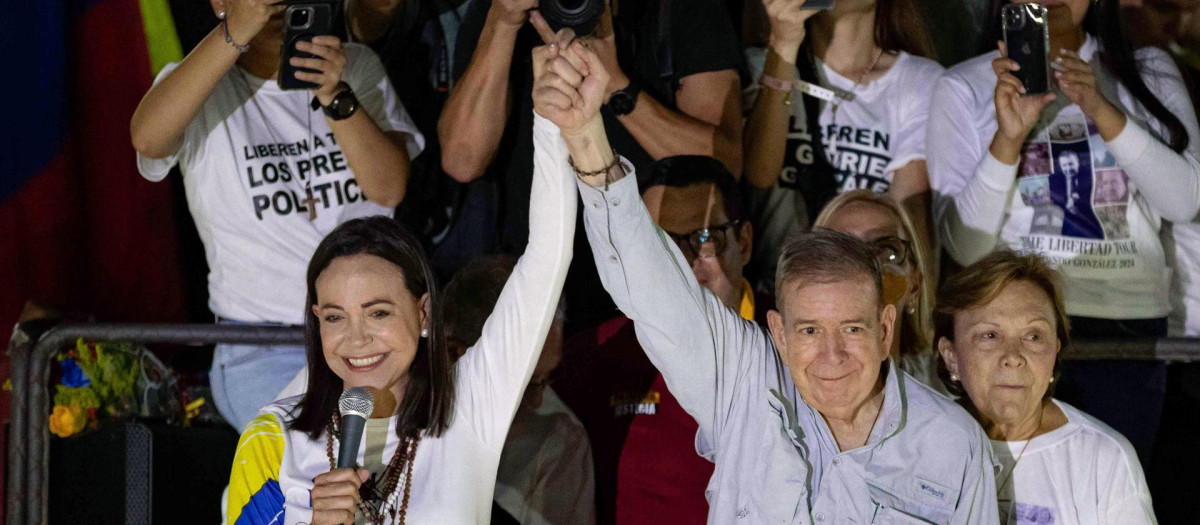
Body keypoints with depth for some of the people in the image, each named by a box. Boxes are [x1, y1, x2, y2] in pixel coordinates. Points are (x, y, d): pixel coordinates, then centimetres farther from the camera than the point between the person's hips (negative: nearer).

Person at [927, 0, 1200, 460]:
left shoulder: (1148, 73, 11)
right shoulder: (964, 88, 4)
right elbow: (963, 246, -4)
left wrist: (1104, 113, -15)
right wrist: (1008, 139, -17)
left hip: (1128, 318, 2)